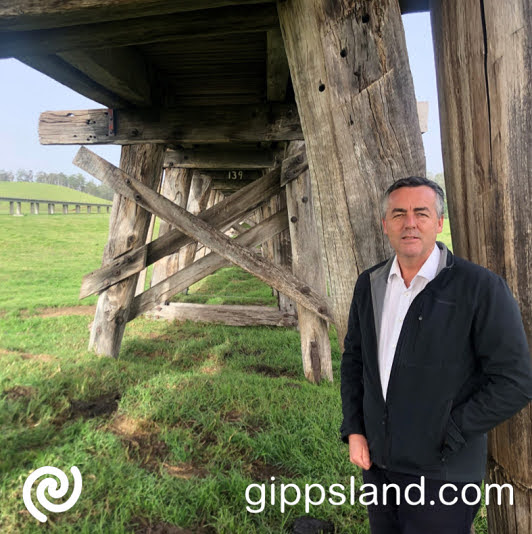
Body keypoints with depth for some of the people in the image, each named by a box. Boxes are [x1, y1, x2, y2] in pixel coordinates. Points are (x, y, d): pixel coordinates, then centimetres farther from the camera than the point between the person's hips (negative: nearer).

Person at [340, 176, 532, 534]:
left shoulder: (480, 287, -14)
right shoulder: (369, 284, 2)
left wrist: (446, 439, -13)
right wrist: (353, 430, 2)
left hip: (441, 472, -4)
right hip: (376, 461, 5)